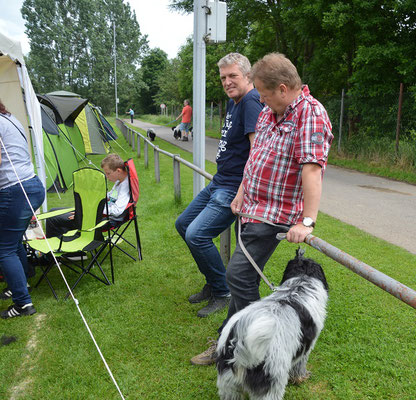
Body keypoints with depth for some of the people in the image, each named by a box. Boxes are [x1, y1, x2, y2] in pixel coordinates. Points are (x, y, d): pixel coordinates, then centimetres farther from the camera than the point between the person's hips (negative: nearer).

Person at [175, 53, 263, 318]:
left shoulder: (251, 102, -18)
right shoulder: (233, 102, 13)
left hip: (234, 189, -11)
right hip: (218, 184, 11)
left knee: (196, 235, -19)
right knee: (183, 224, 16)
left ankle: (223, 293, 3)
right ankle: (213, 283, 26)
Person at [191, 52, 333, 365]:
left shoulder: (311, 114, -15)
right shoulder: (269, 112, 12)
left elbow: (313, 169, -25)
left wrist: (307, 221, -30)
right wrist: (241, 193, 20)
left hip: (275, 213, -8)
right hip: (254, 207, 8)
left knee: (239, 274, -12)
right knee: (245, 277, 14)